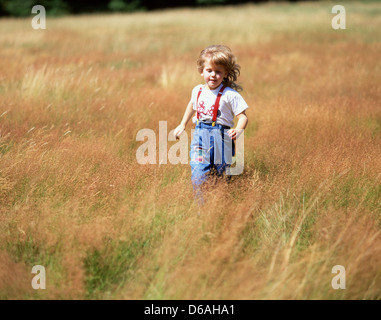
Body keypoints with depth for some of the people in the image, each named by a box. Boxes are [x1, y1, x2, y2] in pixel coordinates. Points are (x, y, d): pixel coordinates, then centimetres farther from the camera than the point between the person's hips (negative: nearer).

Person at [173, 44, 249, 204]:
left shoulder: (230, 94, -8)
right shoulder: (197, 91, 9)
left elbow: (242, 116, -9)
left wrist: (238, 130, -28)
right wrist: (182, 125, 34)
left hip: (220, 139, -3)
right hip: (200, 137, 3)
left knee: (220, 176, 7)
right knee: (198, 177, -8)